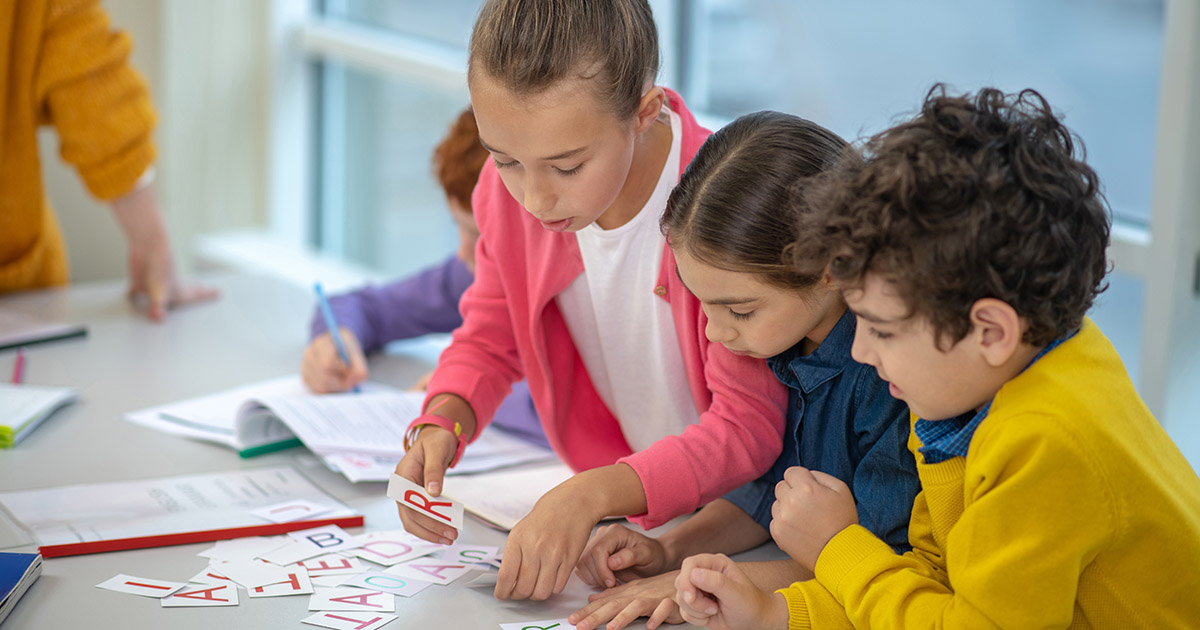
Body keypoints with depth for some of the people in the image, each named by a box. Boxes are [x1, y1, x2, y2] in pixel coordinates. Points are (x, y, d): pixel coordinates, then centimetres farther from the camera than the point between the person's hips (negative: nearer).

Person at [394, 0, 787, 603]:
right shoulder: (508, 190, -9)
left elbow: (751, 425, -24)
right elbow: (491, 338, 7)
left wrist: (594, 494, -37)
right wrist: (442, 422, -15)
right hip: (604, 512, 4)